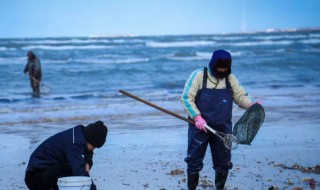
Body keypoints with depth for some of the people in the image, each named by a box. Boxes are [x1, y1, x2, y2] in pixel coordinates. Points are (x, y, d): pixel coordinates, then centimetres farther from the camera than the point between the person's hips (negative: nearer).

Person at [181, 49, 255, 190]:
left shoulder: (230, 78, 7)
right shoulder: (199, 75, -6)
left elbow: (241, 96, 8)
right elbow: (186, 98, -8)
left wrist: (251, 105, -14)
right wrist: (197, 117, -19)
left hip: (223, 128, 3)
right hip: (200, 126, -3)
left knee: (223, 163, 9)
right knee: (194, 161, 1)